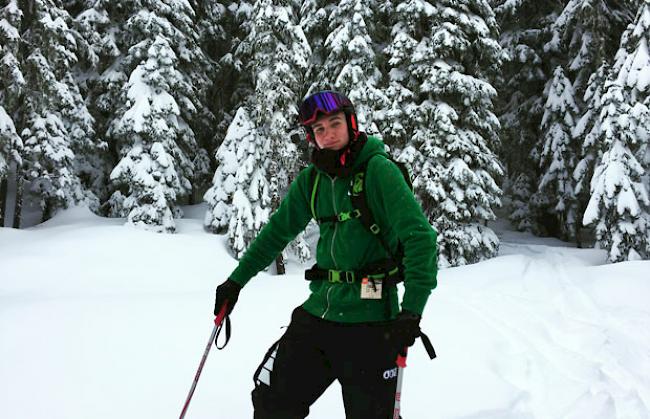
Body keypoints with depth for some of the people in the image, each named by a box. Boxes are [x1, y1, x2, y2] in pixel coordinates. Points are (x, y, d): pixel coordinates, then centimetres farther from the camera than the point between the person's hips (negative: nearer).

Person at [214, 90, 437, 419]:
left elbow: (419, 237, -17)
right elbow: (277, 231, 18)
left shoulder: (378, 170, -11)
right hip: (318, 312, 6)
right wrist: (236, 281, 16)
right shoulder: (311, 179, 6)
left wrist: (412, 309, -25)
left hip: (369, 320, -5)